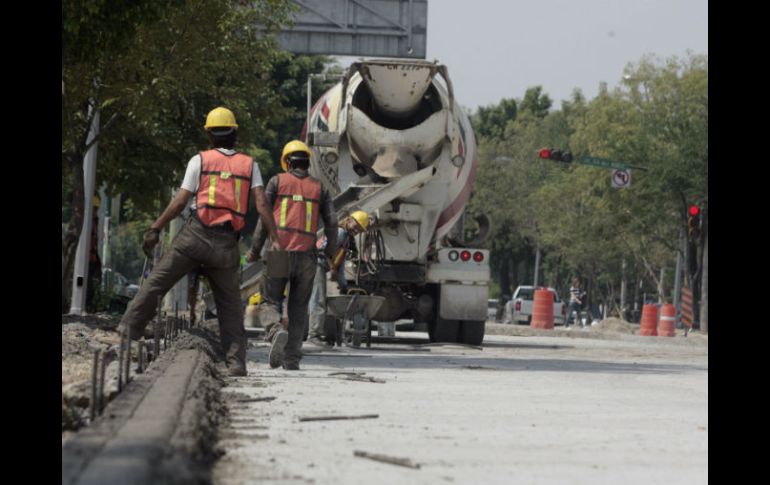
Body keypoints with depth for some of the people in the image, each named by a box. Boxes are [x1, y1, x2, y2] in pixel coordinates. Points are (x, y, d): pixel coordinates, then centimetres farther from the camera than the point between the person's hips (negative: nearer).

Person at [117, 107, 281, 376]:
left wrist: (154, 229, 6)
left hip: (196, 235, -2)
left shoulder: (200, 160, 7)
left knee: (155, 283, 2)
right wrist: (275, 240, 1)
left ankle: (128, 330, -7)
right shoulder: (249, 165, 13)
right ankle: (236, 362, -1)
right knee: (230, 305, 7)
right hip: (227, 243, 2)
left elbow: (180, 201, 2)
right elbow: (261, 205, 2)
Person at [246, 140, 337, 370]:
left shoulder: (277, 181, 5)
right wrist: (331, 254, 15)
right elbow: (331, 223, 5)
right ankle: (292, 358, 6)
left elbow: (264, 216, -1)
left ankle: (276, 332, -26)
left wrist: (254, 250, 4)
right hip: (306, 255, 2)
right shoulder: (319, 187, 11)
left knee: (272, 302, 6)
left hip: (280, 252, -2)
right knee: (299, 308, 11)